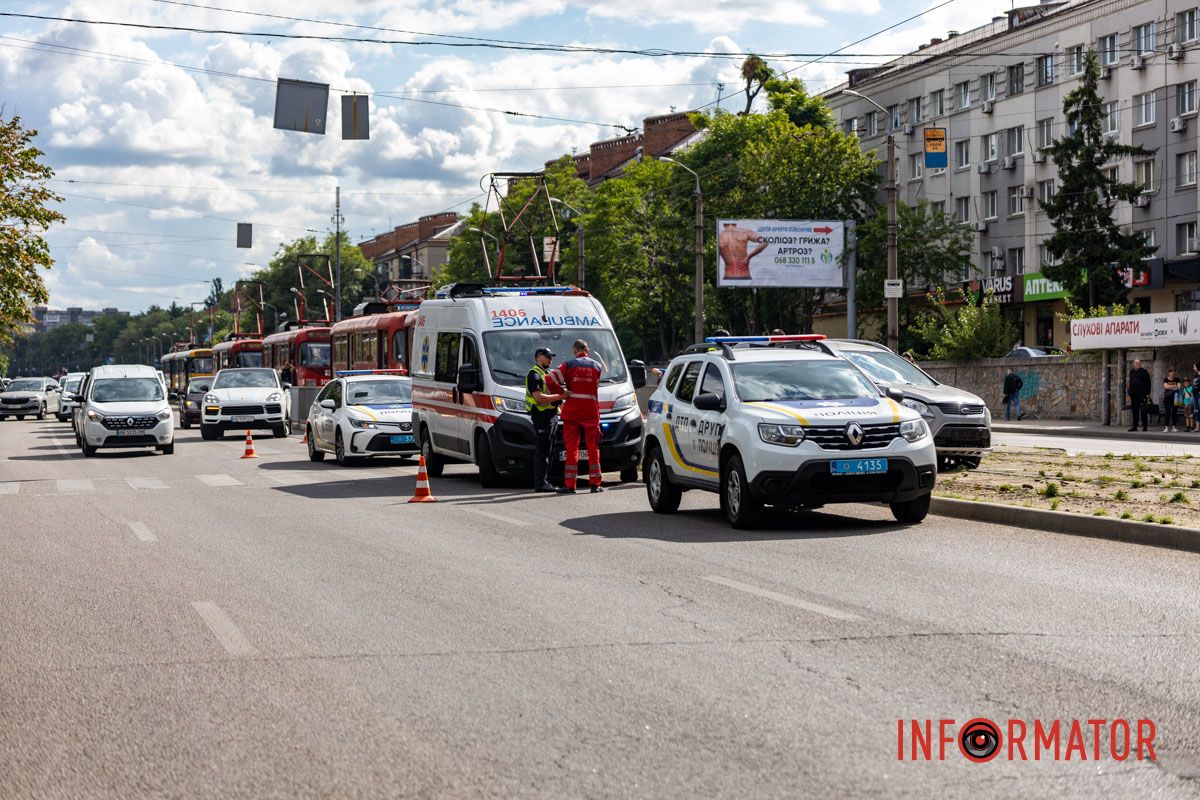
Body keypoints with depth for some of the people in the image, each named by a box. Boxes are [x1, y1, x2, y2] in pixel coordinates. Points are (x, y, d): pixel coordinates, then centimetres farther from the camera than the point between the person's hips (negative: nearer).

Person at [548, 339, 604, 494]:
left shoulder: (569, 364, -2)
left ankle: (569, 485, -2)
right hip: (591, 412, 1)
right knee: (593, 448, 9)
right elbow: (595, 387, 8)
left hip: (572, 411, -1)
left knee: (571, 448, 1)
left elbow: (552, 380, -12)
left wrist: (563, 392, 3)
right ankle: (595, 484, 9)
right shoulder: (597, 366, 6)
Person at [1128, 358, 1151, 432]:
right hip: (1134, 394, 5)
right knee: (1134, 410, 6)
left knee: (1143, 411, -4)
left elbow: (1148, 383, -4)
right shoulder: (1131, 372, 14)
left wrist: (1148, 393, -10)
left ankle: (1145, 426, 0)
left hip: (1142, 394, -5)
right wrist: (1130, 393, 14)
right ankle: (1134, 426, 10)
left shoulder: (1144, 371, -2)